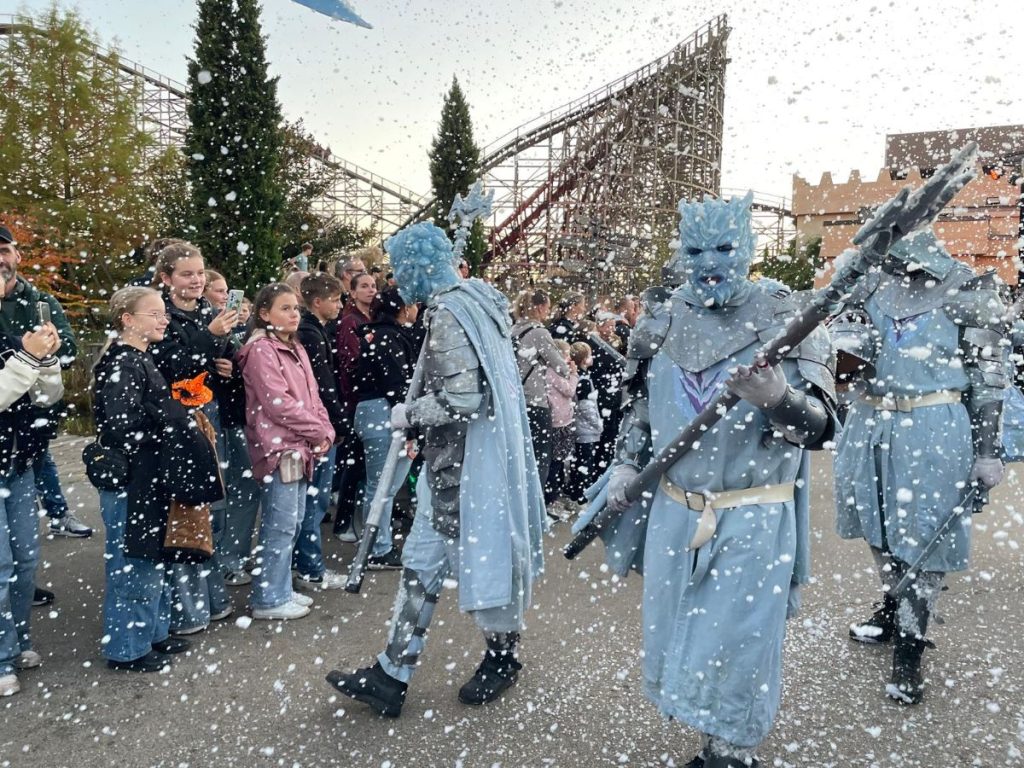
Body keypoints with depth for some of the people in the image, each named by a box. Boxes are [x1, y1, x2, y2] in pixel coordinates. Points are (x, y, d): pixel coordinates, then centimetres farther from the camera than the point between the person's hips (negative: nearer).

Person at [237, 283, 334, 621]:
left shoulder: (296, 348, 16)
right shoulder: (260, 349, -10)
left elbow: (311, 396, 17)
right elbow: (278, 403, -17)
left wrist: (325, 429, 1)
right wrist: (319, 430, -12)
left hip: (300, 447, 9)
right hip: (278, 447, -9)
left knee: (293, 522, 14)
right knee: (281, 525, -4)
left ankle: (281, 589, 25)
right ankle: (268, 599, 7)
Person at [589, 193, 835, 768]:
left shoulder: (786, 325, -7)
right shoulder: (661, 325, 5)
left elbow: (821, 426, -13)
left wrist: (780, 398, -32)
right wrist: (625, 463, 7)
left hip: (753, 522, -4)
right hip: (674, 514, 5)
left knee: (737, 649, 5)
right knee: (679, 637, 18)